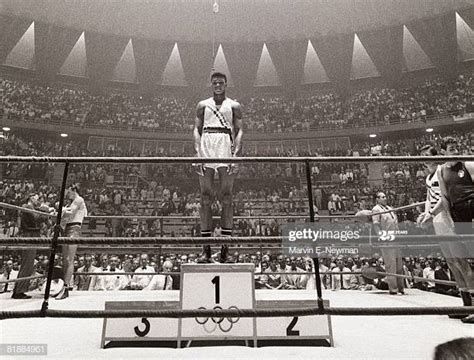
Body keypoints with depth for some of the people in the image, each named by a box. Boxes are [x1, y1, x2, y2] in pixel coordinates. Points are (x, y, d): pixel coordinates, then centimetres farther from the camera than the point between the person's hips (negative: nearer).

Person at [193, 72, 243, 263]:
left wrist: (236, 154, -9)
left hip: (226, 148, -1)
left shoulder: (234, 106, 16)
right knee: (205, 198, -2)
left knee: (226, 198, -4)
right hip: (206, 148, 1)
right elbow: (196, 130, 10)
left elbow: (239, 131, 6)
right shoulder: (203, 105, 19)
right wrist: (197, 153, -5)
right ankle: (206, 248, 4)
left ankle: (225, 245, 1)